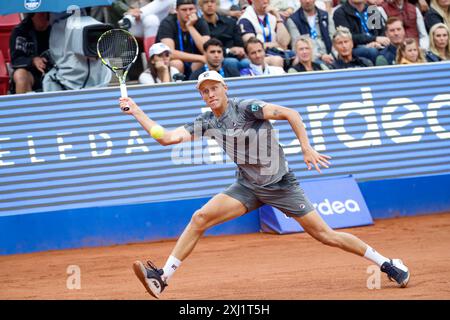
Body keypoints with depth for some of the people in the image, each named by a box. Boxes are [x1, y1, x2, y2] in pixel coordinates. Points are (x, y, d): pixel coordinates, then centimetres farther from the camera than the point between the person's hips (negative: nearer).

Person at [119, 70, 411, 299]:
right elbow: (167, 137, -3)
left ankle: (387, 264, 7)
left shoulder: (246, 108, -18)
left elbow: (290, 114, -24)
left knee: (326, 235, -5)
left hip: (281, 185, -5)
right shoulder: (206, 122, 0)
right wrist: (136, 111, -7)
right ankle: (163, 277, -10)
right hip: (248, 186, 5)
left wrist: (307, 149, -32)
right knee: (200, 218, -11)